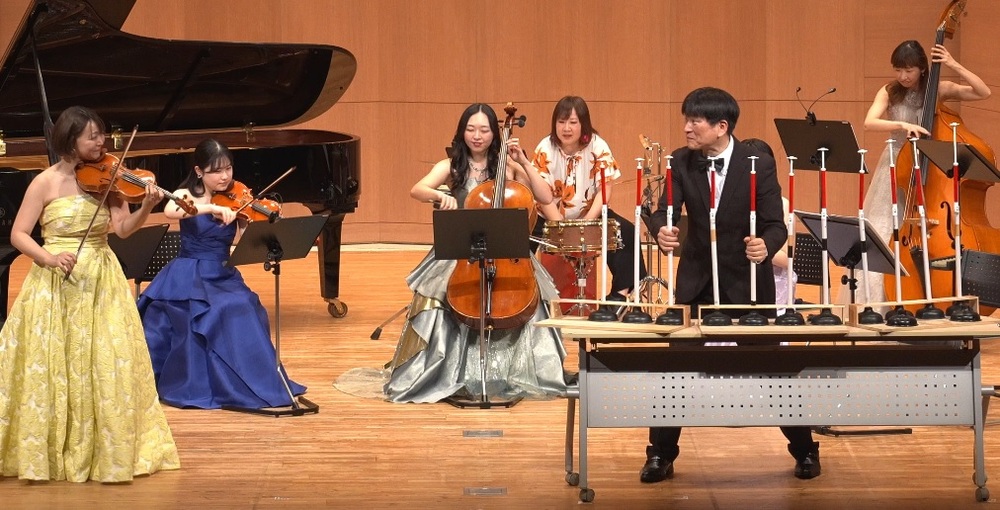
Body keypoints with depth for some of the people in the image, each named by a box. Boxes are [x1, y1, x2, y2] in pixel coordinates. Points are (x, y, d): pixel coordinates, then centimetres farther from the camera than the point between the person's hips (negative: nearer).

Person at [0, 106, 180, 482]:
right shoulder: (46, 182, -6)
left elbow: (124, 229, -6)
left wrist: (147, 207, -25)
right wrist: (49, 258, -23)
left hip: (102, 285, 3)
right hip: (56, 286, -3)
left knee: (109, 368, 0)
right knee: (50, 369, -2)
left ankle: (108, 451, 12)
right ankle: (46, 451, 11)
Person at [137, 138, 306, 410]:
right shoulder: (187, 195, -3)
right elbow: (169, 211, -28)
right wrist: (211, 208, -36)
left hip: (223, 277, 3)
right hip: (188, 277, -3)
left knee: (244, 309, -25)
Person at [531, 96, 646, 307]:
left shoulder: (598, 147, -9)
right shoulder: (545, 149, -11)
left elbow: (604, 189, -12)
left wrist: (587, 222, -25)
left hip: (589, 214, 1)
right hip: (551, 217, -1)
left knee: (626, 231, -22)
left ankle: (623, 290, -17)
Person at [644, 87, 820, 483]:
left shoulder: (759, 164, -12)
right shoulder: (682, 161, -4)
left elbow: (775, 224, -14)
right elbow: (664, 211, -13)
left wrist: (766, 246, -37)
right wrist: (662, 231, -37)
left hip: (747, 280, -2)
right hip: (697, 279, 2)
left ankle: (804, 450, 22)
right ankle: (661, 454, 12)